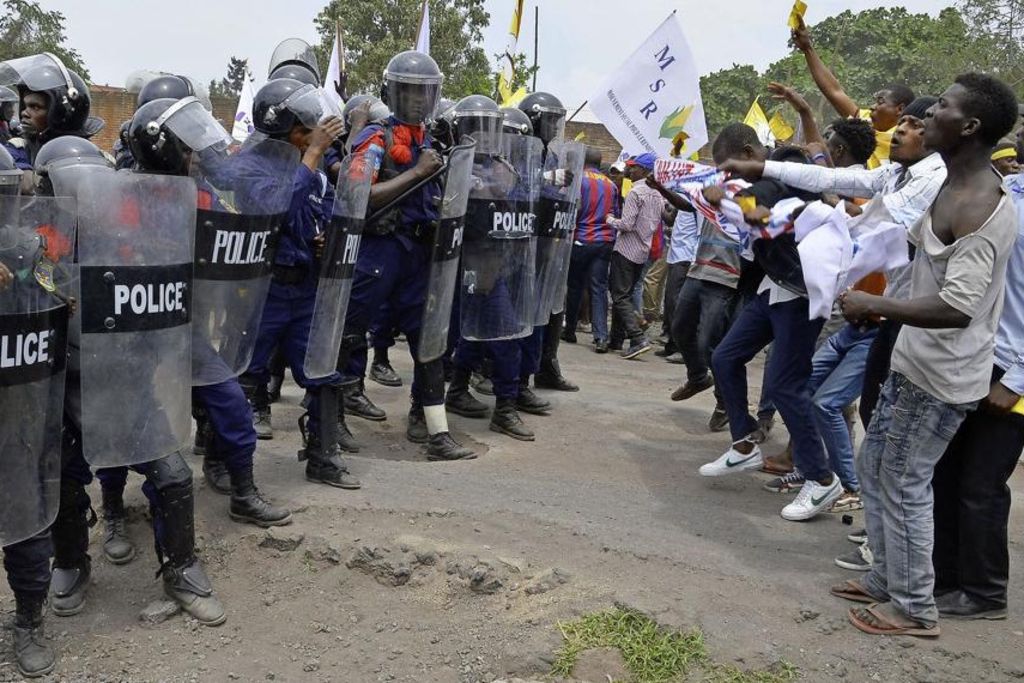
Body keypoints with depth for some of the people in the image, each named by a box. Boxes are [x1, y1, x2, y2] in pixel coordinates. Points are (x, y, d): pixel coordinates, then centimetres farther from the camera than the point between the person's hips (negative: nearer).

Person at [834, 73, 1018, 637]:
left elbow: (957, 307, -32)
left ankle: (914, 609, 16)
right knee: (874, 467, 18)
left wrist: (875, 306, -24)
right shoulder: (955, 189, 10)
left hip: (941, 375, -10)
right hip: (917, 361, 10)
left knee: (903, 484, 0)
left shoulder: (978, 205, -23)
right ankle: (886, 579, 33)